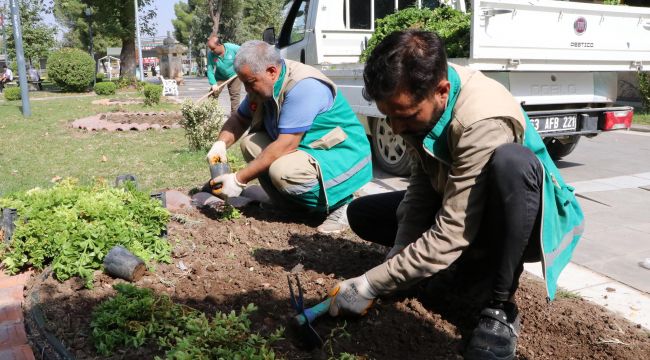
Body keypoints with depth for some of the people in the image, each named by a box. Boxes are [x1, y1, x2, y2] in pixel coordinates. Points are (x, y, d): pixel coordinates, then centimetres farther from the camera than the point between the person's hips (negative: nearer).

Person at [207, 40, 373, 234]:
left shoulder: (303, 86, -27)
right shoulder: (263, 84, 1)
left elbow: (286, 145, -30)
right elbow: (239, 119, 13)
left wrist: (239, 179, -27)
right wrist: (221, 143, -9)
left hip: (343, 156, -9)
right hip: (307, 150, 9)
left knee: (282, 171, -34)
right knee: (249, 143, -1)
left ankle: (340, 203, -8)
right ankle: (293, 204, 3)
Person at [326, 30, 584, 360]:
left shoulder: (484, 121, -36)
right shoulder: (419, 94, -14)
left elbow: (451, 235, -36)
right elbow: (422, 181, -5)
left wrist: (370, 286, -29)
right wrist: (398, 255, -16)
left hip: (520, 219, -6)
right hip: (457, 205, 7)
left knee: (511, 161, -40)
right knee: (361, 214, 1)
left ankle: (499, 306, -23)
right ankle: (472, 265, 3)